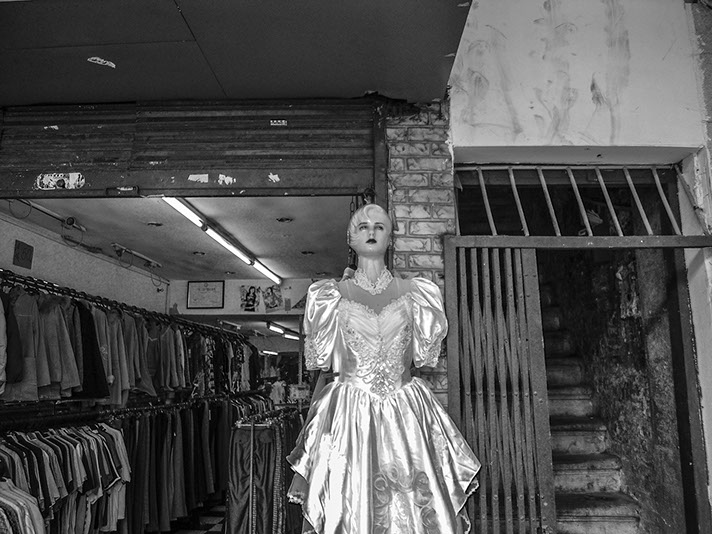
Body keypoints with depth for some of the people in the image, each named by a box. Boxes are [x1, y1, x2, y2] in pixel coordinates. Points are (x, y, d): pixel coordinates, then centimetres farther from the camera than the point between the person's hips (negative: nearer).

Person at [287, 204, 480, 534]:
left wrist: (423, 303, 7)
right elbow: (319, 359, 4)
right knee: (349, 507, 0)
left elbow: (424, 356, 7)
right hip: (349, 416, -1)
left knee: (419, 504, -2)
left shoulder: (412, 293, 9)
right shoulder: (335, 294, 7)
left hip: (406, 412, 1)